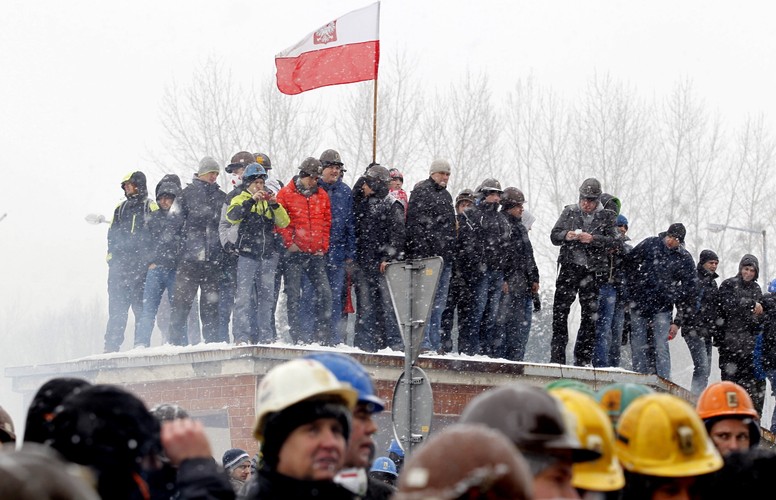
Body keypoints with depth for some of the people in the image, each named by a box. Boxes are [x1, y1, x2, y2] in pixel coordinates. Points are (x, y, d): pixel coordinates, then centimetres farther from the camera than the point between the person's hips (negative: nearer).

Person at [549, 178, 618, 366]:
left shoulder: (606, 217, 5)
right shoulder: (570, 212, 10)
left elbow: (612, 240, -5)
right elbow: (554, 236, 8)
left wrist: (593, 239, -20)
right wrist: (566, 236, -14)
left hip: (592, 271, -1)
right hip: (569, 267, 1)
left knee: (590, 315, 1)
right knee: (560, 310, -6)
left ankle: (583, 359, 7)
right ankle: (557, 356, -3)